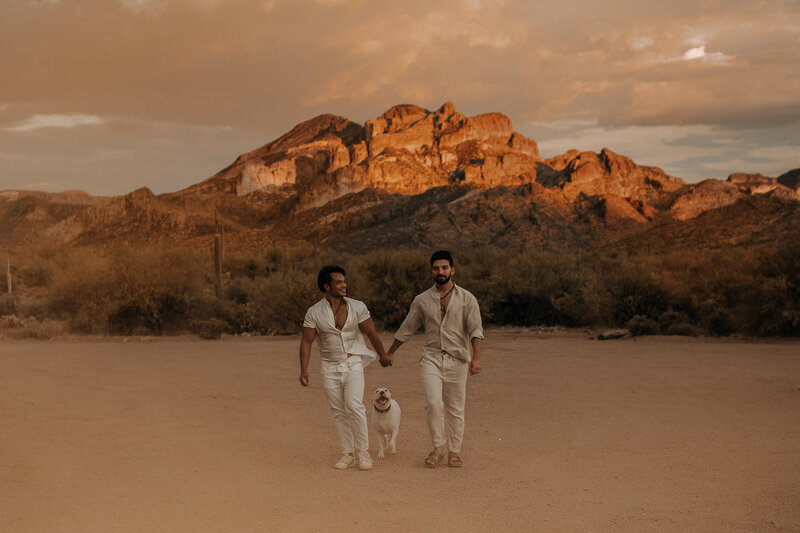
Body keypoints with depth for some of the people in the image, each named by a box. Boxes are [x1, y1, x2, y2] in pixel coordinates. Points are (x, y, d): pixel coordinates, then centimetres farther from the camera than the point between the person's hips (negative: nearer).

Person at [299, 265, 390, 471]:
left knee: (354, 406, -17)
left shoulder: (357, 307, -3)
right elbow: (306, 341, -4)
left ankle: (363, 451, -4)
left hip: (353, 364, -1)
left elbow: (372, 334, 6)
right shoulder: (314, 312, -4)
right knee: (339, 412, 5)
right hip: (329, 368, 1)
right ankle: (348, 454, 15)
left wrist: (383, 355, 16)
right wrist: (303, 370, -13)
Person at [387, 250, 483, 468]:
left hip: (457, 360, -1)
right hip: (431, 358, 1)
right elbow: (406, 329, 18)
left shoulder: (467, 299, 2)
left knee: (455, 408, 3)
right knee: (433, 403, -16)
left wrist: (476, 357, -22)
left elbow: (476, 329, -7)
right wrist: (390, 352, 24)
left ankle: (454, 451, 18)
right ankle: (438, 447, 0)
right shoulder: (422, 300, 8)